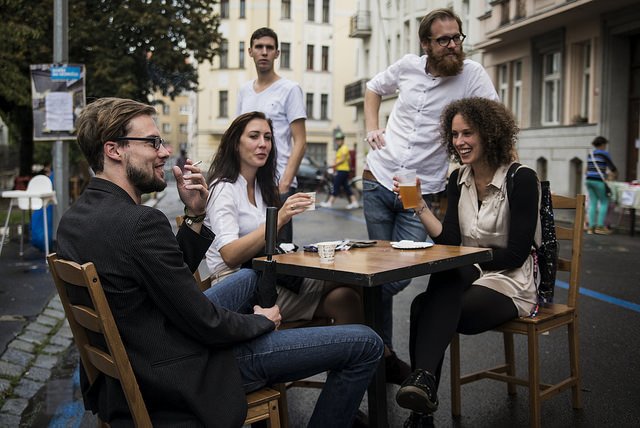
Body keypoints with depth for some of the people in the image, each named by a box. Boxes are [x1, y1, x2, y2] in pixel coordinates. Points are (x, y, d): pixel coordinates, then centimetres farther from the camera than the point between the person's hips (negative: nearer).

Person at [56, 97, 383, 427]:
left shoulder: (73, 219, 3)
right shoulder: (141, 222, -27)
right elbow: (205, 324, -22)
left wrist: (194, 215, -1)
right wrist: (263, 320, -3)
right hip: (187, 374, -9)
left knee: (250, 278, 33)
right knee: (366, 344, -6)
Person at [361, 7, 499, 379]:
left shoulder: (472, 74, -5)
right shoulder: (408, 66, 4)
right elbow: (374, 88, 23)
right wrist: (372, 128, 9)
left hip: (422, 191, -2)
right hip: (379, 180, 2)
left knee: (403, 272, -7)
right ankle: (381, 350, 21)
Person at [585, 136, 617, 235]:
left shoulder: (590, 154, 16)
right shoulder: (604, 154, -4)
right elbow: (612, 167, -4)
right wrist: (614, 171, 21)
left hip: (589, 180, 7)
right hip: (598, 181, -7)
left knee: (592, 203, 8)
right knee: (604, 203, 3)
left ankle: (591, 227, 6)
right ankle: (600, 226, -1)